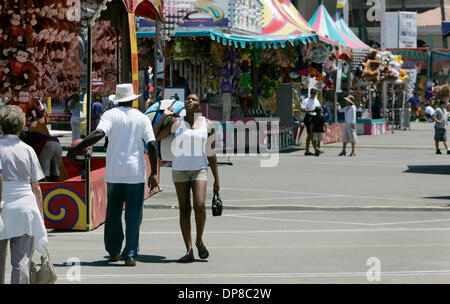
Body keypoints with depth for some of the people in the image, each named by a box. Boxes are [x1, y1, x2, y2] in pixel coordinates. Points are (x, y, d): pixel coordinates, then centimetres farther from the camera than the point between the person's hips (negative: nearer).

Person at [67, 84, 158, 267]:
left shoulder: (110, 115, 0)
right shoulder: (142, 118, 4)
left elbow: (99, 134, -19)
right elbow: (151, 145, -3)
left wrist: (76, 148, -14)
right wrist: (153, 173, 1)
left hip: (114, 172, 0)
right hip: (135, 173, 0)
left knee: (113, 212, 14)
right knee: (133, 215, 2)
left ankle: (113, 251, 21)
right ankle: (130, 255, -2)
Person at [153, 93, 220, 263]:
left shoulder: (207, 125, 2)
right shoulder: (176, 123, 3)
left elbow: (211, 154, 5)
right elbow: (155, 136, 4)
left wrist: (216, 180, 3)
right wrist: (164, 116, -3)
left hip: (199, 170, -1)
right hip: (179, 170, 1)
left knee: (200, 206, -19)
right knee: (184, 210, -1)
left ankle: (199, 240, 6)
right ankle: (189, 251, 2)